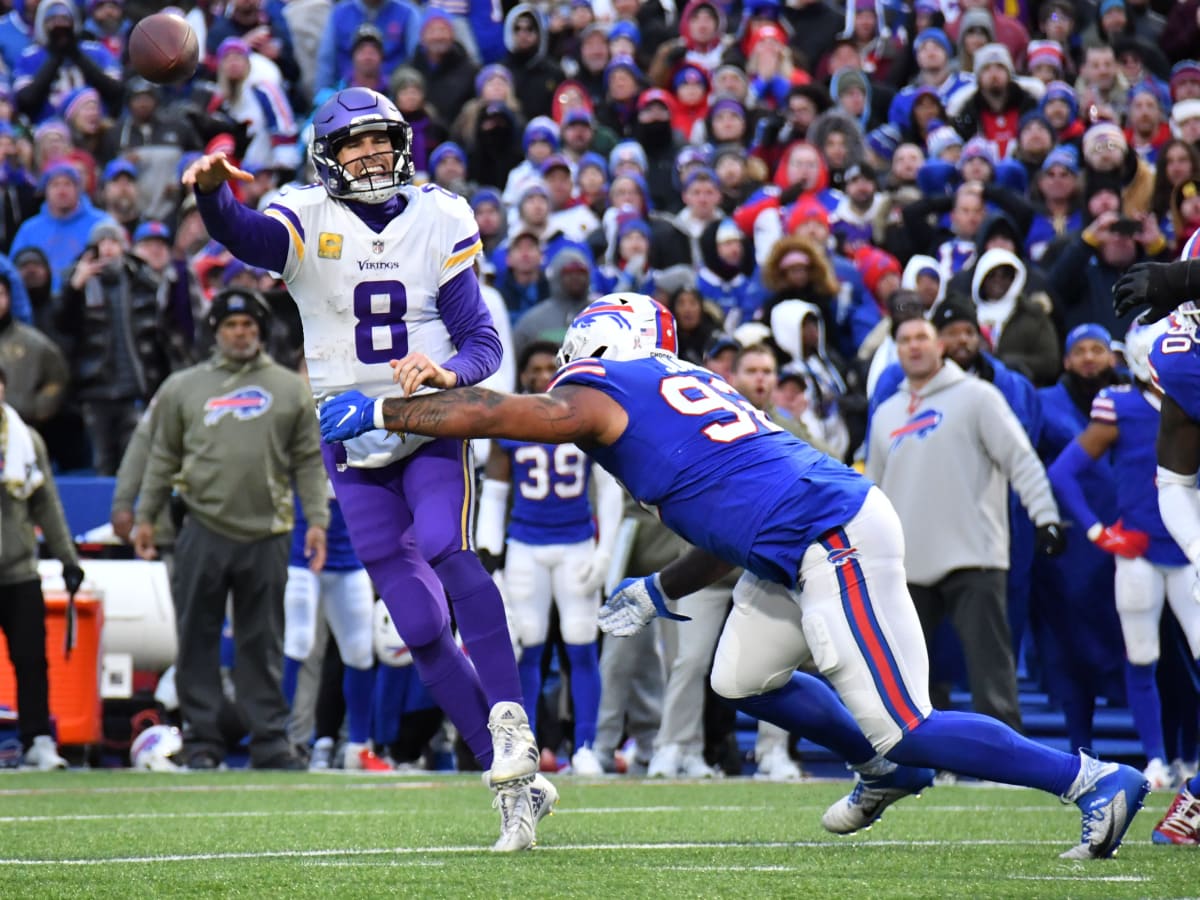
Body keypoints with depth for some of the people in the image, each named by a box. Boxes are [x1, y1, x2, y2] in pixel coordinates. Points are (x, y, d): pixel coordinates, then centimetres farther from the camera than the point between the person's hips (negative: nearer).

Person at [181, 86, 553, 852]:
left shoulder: (439, 220, -1)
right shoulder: (308, 219, -5)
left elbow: (483, 342, -3)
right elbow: (249, 238, -29)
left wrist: (451, 371, -26)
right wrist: (212, 192, -51)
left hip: (434, 424, -1)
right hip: (354, 444, 1)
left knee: (446, 550, -31)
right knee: (423, 631, -1)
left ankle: (509, 719, -30)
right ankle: (518, 782, 7)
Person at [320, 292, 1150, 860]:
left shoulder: (598, 393, -2)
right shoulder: (691, 386, 22)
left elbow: (484, 414, -3)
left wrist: (375, 411, 8)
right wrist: (660, 592, 27)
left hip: (838, 547, -9)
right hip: (806, 547, 9)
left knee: (901, 728, -6)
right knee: (742, 680, 22)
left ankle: (1097, 782, -5)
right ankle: (887, 772, 35)